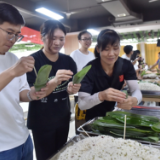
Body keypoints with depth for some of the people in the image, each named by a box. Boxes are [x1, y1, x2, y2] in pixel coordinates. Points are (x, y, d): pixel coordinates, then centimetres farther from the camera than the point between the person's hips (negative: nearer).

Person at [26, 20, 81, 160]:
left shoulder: (68, 61, 0)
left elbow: (68, 90, 3)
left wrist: (72, 89, -22)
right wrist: (55, 81, -36)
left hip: (63, 118, 5)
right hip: (41, 121, -4)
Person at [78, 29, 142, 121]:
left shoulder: (126, 65, -10)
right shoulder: (90, 69, -23)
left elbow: (136, 90, -16)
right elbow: (82, 104, -29)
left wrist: (134, 100, -40)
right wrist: (101, 96, -48)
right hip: (95, 118, -2)